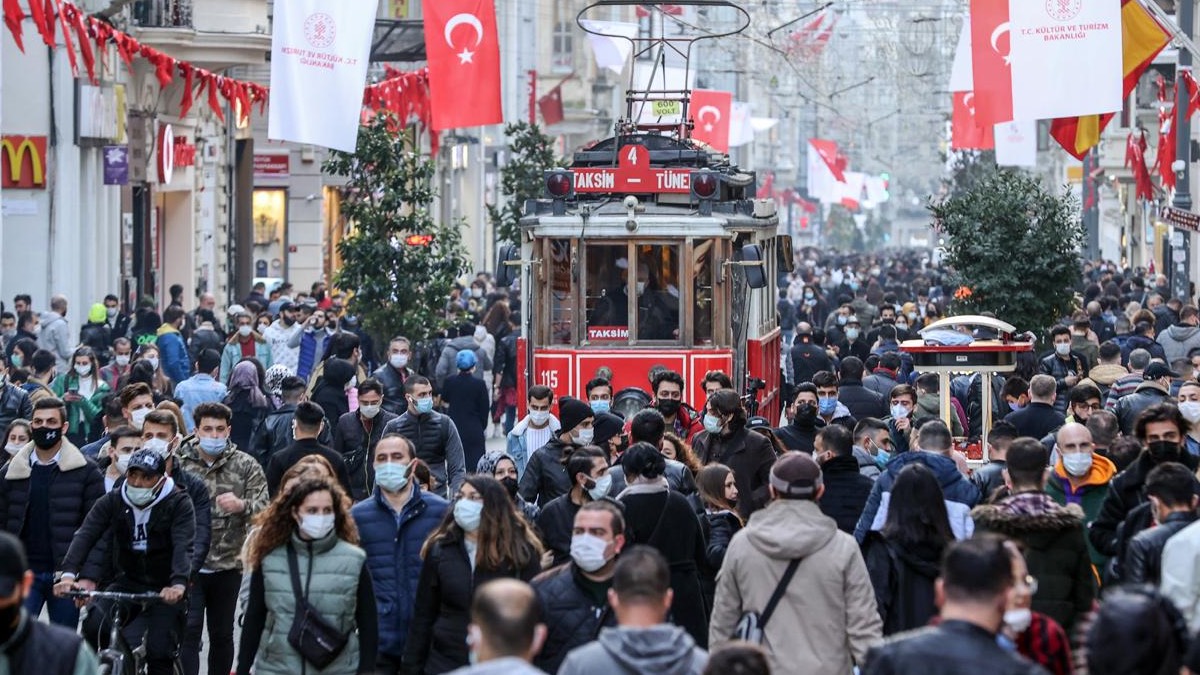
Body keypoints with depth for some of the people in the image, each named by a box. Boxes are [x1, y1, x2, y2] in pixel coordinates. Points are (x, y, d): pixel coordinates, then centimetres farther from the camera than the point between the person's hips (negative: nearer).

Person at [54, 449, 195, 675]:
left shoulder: (178, 503, -11)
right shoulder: (112, 502, -3)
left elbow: (184, 546, -24)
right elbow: (85, 536, -14)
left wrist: (178, 584, -42)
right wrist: (68, 574, -32)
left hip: (165, 590, -2)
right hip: (128, 582, 3)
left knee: (159, 653, -14)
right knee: (94, 627, -23)